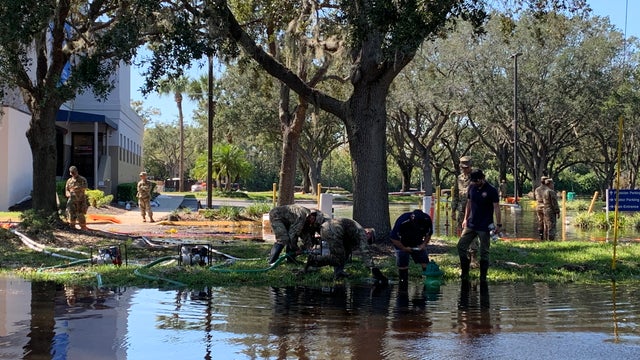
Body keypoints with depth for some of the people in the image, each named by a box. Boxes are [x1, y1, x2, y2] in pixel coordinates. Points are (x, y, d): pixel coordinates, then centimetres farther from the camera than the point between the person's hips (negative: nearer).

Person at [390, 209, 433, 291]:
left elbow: (428, 234, -1)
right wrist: (404, 248, -23)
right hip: (402, 245, -3)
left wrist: (424, 244, -17)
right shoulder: (402, 221, -32)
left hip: (418, 245, 3)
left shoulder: (427, 220, -21)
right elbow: (393, 238, -22)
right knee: (402, 265, -7)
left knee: (425, 263, -8)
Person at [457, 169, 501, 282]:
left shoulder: (491, 191, -11)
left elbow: (496, 208, -11)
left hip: (484, 226, -6)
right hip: (471, 224, 6)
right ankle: (464, 273, 15)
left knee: (484, 252, 2)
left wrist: (498, 224, -14)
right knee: (461, 246, 2)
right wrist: (466, 219, 13)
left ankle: (483, 277, 11)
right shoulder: (472, 188, 5)